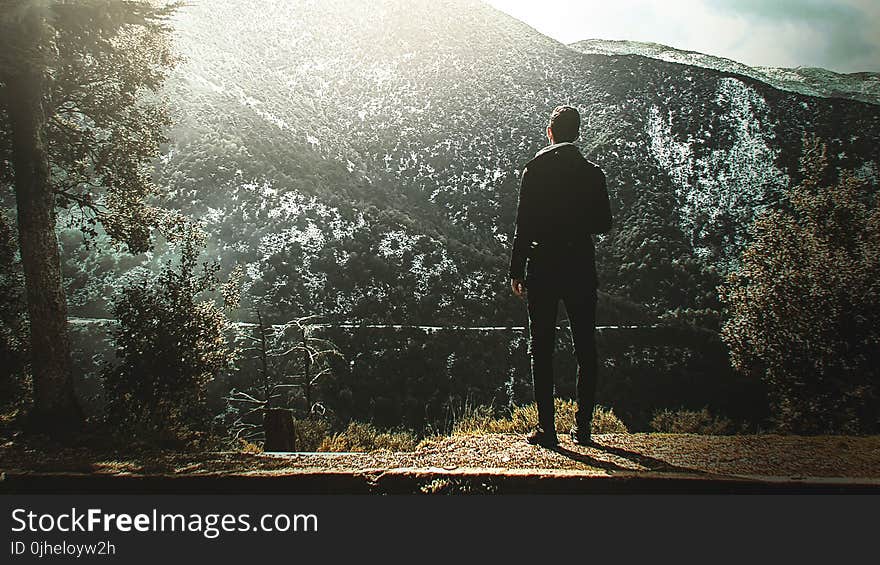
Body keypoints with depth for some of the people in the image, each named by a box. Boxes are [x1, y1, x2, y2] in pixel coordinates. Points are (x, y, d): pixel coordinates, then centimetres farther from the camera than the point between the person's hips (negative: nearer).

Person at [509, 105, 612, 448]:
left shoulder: (534, 169, -2)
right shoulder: (592, 173, 3)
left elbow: (523, 224, -5)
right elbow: (604, 224, 6)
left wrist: (516, 271, -1)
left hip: (542, 268, -1)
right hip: (581, 268, 1)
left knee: (541, 349, 3)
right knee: (585, 349, 9)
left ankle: (546, 427, 0)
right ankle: (582, 426, 9)